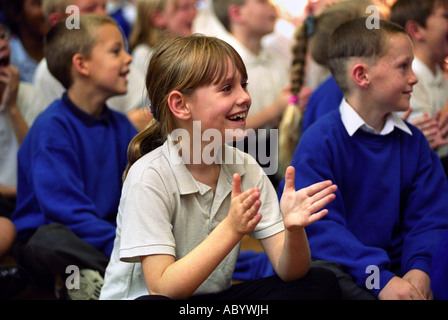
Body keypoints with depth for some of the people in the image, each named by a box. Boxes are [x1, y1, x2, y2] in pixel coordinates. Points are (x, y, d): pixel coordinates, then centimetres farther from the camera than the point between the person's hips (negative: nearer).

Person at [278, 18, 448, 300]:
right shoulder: (320, 140, -9)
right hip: (338, 266, -5)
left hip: (394, 264, 5)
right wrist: (378, 278, -27)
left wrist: (419, 268, -16)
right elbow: (319, 225, -18)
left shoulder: (414, 141, 10)